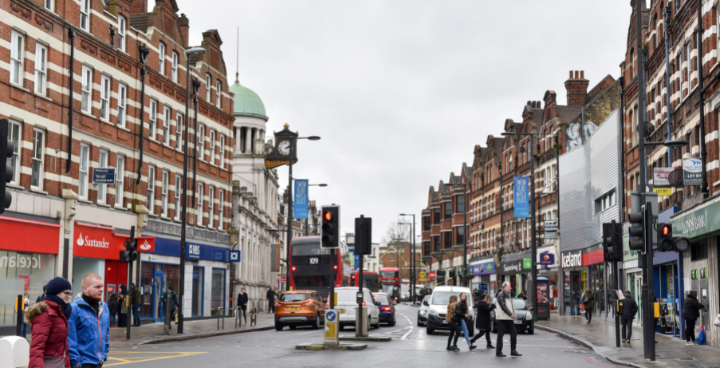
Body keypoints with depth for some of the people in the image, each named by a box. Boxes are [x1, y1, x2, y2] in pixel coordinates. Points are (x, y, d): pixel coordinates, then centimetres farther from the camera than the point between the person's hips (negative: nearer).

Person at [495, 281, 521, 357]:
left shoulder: (508, 295, 19)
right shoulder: (501, 295, -11)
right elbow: (503, 306, -19)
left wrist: (512, 314, 11)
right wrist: (510, 314, -23)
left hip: (509, 319, 9)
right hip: (502, 318, -9)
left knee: (514, 334, 7)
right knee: (500, 335, -3)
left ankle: (513, 351, 12)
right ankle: (498, 352, 3)